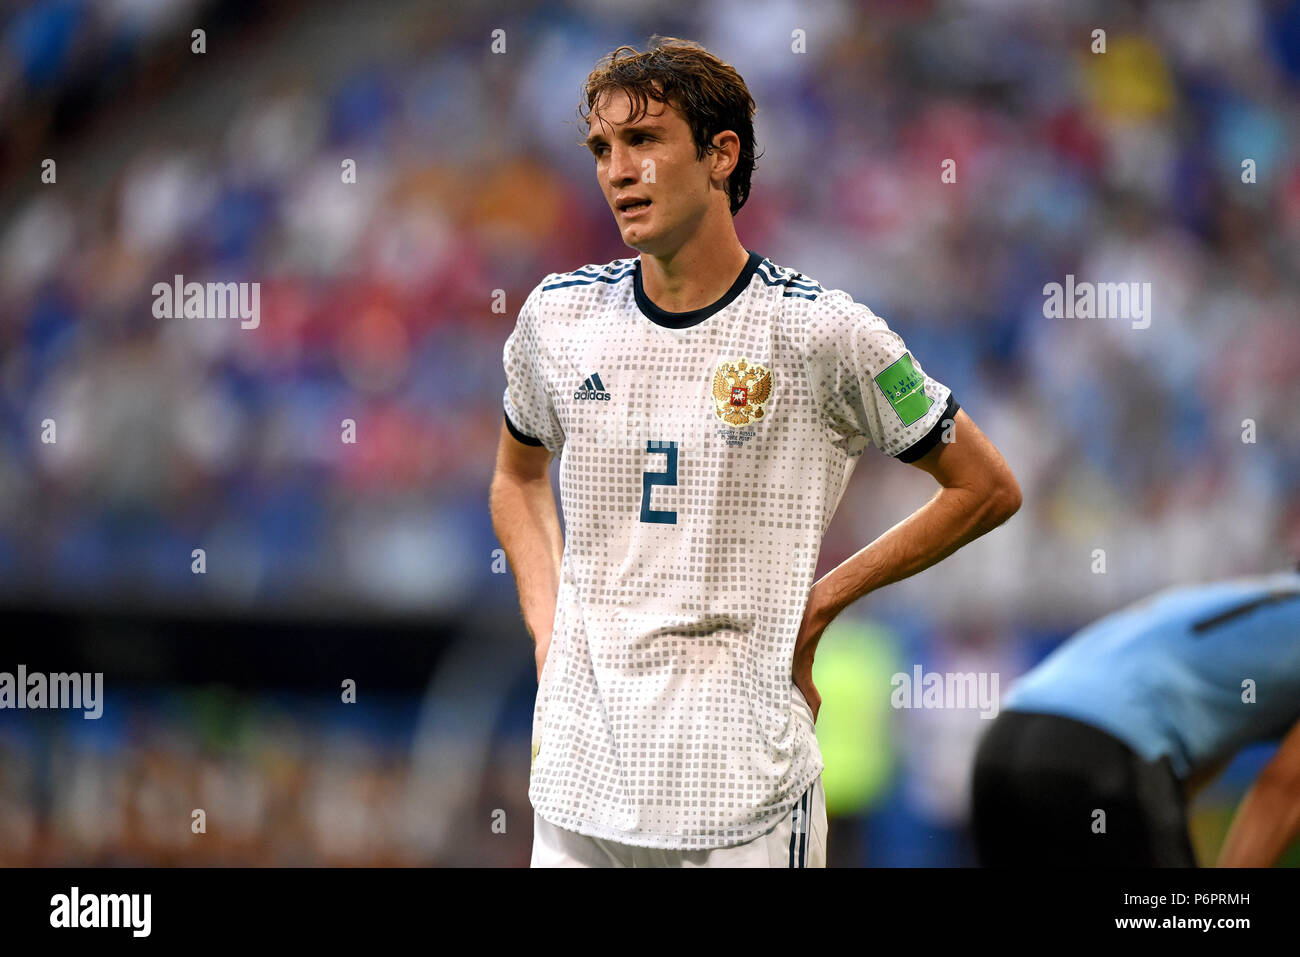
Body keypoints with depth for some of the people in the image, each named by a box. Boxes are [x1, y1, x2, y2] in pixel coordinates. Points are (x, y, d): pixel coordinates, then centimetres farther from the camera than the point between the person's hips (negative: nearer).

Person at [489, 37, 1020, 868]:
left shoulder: (819, 331, -7)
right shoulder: (560, 316, 5)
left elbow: (988, 490, 2)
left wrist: (819, 604, -1)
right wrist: (547, 629, 9)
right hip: (579, 777, 4)